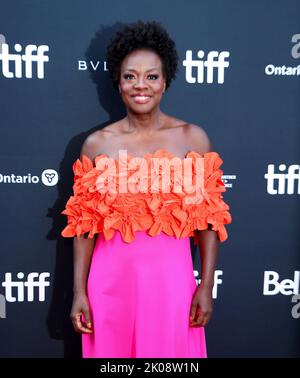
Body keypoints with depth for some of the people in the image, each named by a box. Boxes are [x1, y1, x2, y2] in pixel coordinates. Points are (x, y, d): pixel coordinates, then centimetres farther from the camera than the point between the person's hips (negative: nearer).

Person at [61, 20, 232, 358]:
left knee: (169, 352, 15)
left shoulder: (193, 138, -4)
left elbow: (208, 218, -1)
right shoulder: (96, 144, -2)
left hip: (171, 278, 0)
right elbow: (84, 224, 1)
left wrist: (206, 287, -2)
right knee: (111, 351, 17)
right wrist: (79, 292, 0)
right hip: (111, 279, 1)